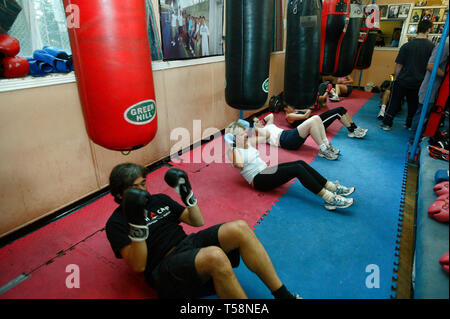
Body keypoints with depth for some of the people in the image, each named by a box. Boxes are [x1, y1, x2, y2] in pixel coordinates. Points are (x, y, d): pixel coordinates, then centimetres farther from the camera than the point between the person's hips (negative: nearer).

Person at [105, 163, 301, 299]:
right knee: (215, 256, -38)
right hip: (165, 269, -6)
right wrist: (137, 225, -22)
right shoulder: (116, 223, 0)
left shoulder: (159, 200, 16)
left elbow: (198, 222, 16)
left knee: (239, 228, -20)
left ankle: (284, 295, -13)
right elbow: (138, 266, -11)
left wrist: (187, 193, 2)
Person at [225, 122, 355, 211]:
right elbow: (239, 164, -28)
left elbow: (265, 137, 28)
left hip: (266, 170, 9)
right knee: (297, 169, -24)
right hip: (258, 180, -9)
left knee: (301, 163, -11)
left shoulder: (248, 142, 16)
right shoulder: (231, 151, -7)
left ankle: (333, 188, -9)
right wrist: (233, 146, -22)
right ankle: (330, 199, -26)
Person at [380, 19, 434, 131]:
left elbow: (399, 65, -6)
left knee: (394, 102, 8)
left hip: (403, 80, -2)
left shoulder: (407, 45, -8)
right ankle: (409, 124, 28)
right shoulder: (432, 46, -5)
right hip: (419, 82, 2)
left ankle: (387, 123, 8)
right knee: (413, 104, 17)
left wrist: (395, 79, 5)